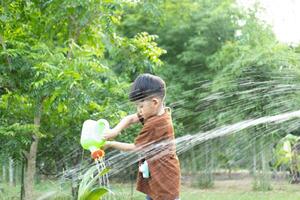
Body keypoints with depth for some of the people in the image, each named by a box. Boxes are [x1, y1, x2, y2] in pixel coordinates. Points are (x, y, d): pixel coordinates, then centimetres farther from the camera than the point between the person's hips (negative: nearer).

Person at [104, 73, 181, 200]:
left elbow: (135, 148, -11)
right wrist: (115, 131, -11)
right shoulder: (158, 113, 2)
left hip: (164, 178, -10)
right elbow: (130, 118, 7)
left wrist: (111, 144, -1)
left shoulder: (155, 124, -23)